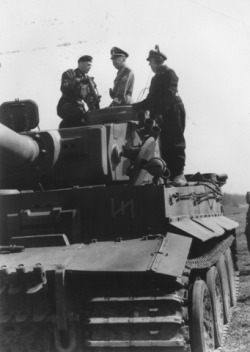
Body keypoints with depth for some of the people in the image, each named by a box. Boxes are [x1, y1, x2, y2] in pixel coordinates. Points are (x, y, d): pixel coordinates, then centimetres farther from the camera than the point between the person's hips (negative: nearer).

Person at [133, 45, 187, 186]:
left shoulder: (169, 74, -4)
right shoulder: (156, 78, 23)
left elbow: (168, 96, -17)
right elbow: (151, 99, 22)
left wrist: (158, 112, -25)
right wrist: (135, 106, 15)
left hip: (173, 112, -9)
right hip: (161, 115, 9)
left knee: (176, 143, -9)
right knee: (164, 145, 4)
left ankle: (179, 175, -11)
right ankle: (169, 174, 5)